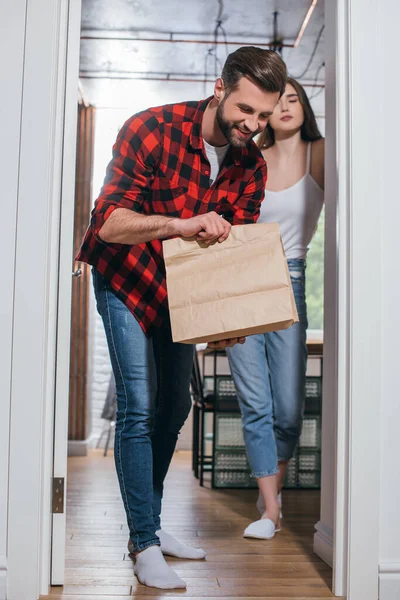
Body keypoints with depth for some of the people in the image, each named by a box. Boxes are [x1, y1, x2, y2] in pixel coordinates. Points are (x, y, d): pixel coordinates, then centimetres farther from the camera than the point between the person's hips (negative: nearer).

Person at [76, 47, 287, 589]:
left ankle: (150, 523, 28)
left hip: (182, 288, 6)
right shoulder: (153, 130, -24)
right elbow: (108, 222, -28)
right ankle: (144, 544, 1)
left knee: (174, 406, 11)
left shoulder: (251, 165, -7)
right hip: (126, 280, -6)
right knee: (140, 407, -11)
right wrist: (181, 224, -44)